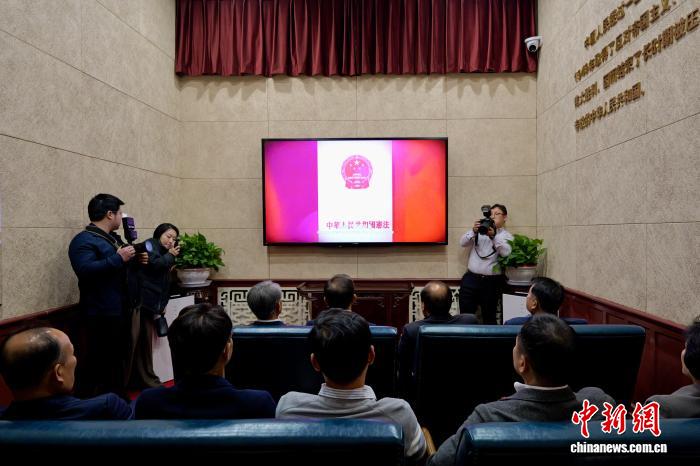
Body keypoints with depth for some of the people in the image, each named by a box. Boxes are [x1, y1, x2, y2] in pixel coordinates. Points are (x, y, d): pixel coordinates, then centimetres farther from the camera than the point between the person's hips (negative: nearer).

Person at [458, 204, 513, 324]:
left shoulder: (507, 236, 5)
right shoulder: (479, 230, 13)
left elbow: (506, 252, -14)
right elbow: (463, 243, 1)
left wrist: (493, 236, -28)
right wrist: (474, 231, -16)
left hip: (492, 282, -2)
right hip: (471, 279, 2)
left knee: (489, 317, 7)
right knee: (465, 315, 2)